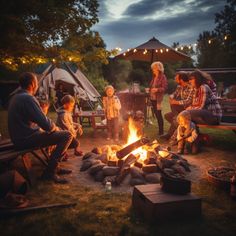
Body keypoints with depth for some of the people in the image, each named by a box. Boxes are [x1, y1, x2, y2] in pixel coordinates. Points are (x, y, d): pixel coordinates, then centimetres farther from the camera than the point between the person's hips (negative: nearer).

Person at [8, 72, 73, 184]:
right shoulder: (28, 98, -19)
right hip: (27, 139, -10)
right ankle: (50, 171, -6)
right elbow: (46, 124, -24)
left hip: (20, 138, 10)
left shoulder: (15, 97, 13)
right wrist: (54, 127, -1)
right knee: (67, 135, -13)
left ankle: (54, 166, 24)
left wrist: (53, 127, 13)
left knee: (59, 133, 24)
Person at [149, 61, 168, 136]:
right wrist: (149, 90, 12)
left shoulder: (163, 77, -7)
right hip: (153, 98, 8)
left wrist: (157, 89, -26)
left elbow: (164, 88, -13)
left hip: (158, 99, -8)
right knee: (156, 114, 12)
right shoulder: (154, 77, 15)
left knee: (159, 114, -7)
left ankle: (161, 132, 1)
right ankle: (160, 130, 23)